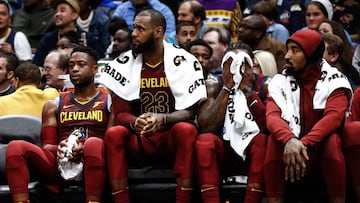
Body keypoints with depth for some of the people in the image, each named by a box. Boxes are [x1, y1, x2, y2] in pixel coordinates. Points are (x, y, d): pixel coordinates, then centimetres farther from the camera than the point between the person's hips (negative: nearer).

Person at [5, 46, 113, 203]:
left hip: (92, 163, -3)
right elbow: (46, 146, 18)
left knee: (95, 143, -39)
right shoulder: (54, 105, 23)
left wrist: (86, 149, -16)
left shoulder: (109, 102, 13)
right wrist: (58, 148, -8)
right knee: (15, 147, -23)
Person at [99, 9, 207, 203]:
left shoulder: (184, 62, -6)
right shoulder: (123, 64, 0)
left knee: (186, 130, -33)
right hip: (139, 141, 2)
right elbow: (120, 114, -2)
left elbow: (189, 113, -9)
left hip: (171, 139, -2)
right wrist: (134, 122, -26)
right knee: (114, 134, -28)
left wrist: (162, 118, -30)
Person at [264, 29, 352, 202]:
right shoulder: (280, 82, 3)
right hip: (291, 160, 2)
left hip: (325, 158, -1)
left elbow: (334, 117, -21)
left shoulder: (335, 80, -3)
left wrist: (305, 144, -37)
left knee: (332, 138, -30)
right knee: (276, 139, -26)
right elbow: (272, 117, -15)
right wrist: (290, 140, -37)